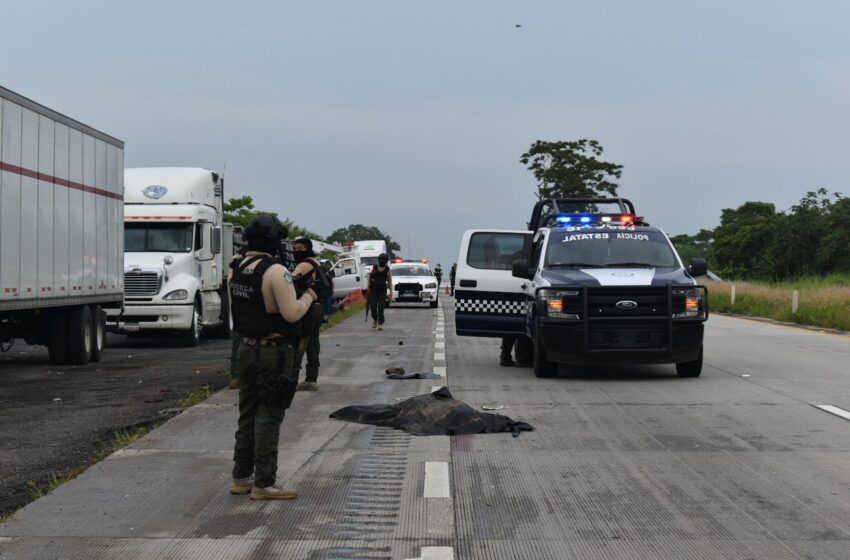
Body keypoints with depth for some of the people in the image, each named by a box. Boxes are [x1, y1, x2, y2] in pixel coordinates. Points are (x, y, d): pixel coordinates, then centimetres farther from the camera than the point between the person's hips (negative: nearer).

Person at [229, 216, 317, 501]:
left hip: (245, 348, 8)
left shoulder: (237, 269, 5)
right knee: (268, 417, -2)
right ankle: (263, 484, 2)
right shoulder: (275, 272, -20)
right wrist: (308, 297, -5)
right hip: (273, 352, -8)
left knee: (248, 414, 16)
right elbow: (292, 313, -25)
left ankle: (241, 478, 23)